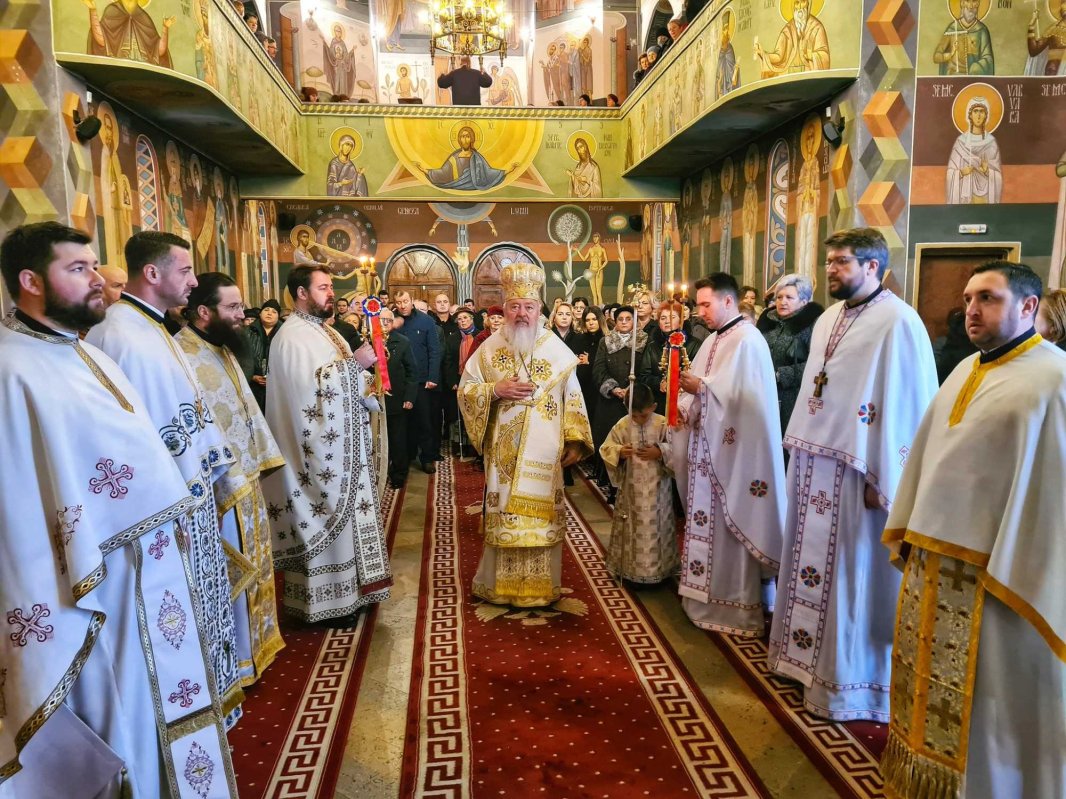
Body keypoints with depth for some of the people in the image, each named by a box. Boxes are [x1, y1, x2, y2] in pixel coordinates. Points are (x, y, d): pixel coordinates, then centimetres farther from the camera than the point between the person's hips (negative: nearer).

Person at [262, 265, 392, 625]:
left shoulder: (323, 330, 15)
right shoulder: (292, 336, -14)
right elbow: (311, 384, -26)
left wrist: (366, 388, -1)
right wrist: (356, 362, -25)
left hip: (343, 443, 9)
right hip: (322, 447, -9)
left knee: (344, 513, 15)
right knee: (328, 516, -2)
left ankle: (348, 588, 27)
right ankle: (327, 598, 11)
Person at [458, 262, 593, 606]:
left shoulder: (556, 350, 2)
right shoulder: (489, 348, 3)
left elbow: (572, 397, 4)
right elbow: (465, 389, 5)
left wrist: (575, 441, -2)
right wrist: (496, 390, -13)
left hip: (543, 453, 0)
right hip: (503, 451, 0)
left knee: (541, 515, 4)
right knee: (504, 515, 5)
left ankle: (540, 585, 19)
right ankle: (501, 583, 21)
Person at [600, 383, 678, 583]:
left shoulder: (663, 424, -6)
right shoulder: (622, 425, -3)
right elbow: (606, 448, 0)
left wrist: (660, 453, -19)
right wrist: (619, 452, -18)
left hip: (657, 488, -1)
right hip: (631, 487, 1)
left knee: (656, 527, 6)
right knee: (631, 528, 8)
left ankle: (659, 567, 20)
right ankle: (627, 566, 21)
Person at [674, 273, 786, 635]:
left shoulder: (747, 340, -14)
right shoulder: (713, 341, 15)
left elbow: (745, 395, -23)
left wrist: (702, 387, -17)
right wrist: (687, 407, -2)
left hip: (733, 448, -9)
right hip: (707, 445, 9)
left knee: (730, 525, -2)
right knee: (708, 521, 14)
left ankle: (738, 606, 10)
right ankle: (710, 593, 26)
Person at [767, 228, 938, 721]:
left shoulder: (898, 322, -13)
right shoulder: (828, 319, 12)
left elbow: (906, 406, -16)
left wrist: (882, 481, -17)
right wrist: (800, 453, 14)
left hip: (856, 471, -8)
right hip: (814, 464, 8)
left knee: (850, 571, 3)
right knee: (811, 559, 15)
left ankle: (847, 678, 19)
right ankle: (809, 654, 32)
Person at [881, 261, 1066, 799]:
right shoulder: (965, 371, 11)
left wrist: (1015, 570, -18)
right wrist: (907, 530, 13)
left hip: (993, 568, -7)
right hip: (932, 557, 7)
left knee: (985, 696, 7)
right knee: (930, 677, 18)